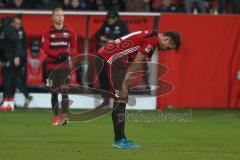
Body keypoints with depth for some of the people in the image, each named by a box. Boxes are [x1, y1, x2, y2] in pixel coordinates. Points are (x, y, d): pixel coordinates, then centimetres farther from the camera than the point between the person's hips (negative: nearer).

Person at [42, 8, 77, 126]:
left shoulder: (69, 31, 6)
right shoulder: (48, 32, 2)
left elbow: (74, 48, 7)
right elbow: (46, 48, -6)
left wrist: (67, 54, -14)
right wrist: (58, 55, -21)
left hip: (64, 65, -1)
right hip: (51, 66, 1)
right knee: (54, 92, 7)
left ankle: (64, 116, -22)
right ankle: (56, 117, 16)